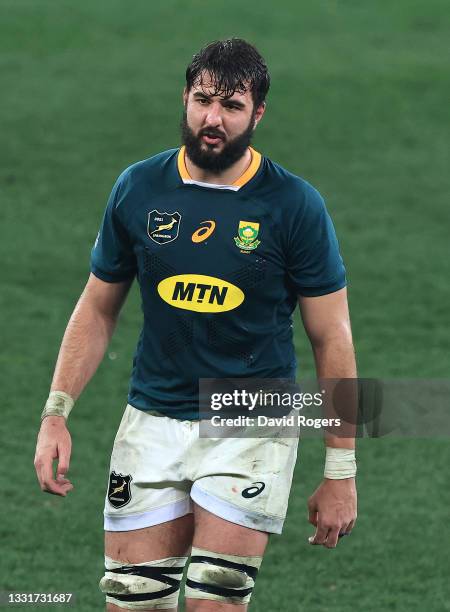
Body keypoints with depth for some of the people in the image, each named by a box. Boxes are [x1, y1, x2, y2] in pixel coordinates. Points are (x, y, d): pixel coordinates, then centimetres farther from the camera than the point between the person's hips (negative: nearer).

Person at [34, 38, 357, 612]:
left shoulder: (294, 205, -6)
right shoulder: (138, 188, 2)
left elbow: (332, 339, -2)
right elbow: (98, 308, 12)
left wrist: (340, 473, -4)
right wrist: (56, 414, 1)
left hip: (252, 424, -3)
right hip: (153, 419, 3)